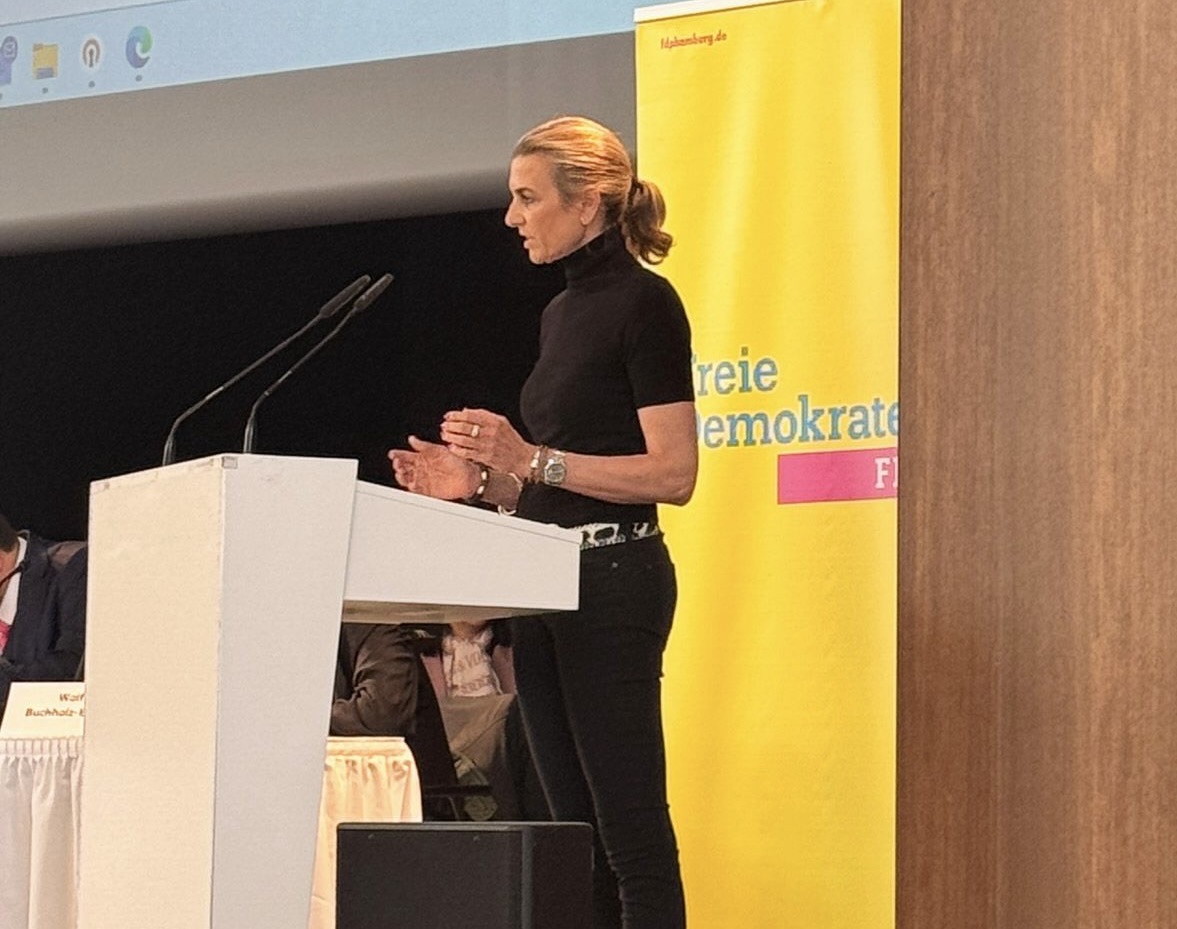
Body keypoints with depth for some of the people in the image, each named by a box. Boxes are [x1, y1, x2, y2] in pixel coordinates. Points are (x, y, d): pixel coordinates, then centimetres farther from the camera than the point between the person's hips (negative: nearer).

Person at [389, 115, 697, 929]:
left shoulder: (644, 303, -10)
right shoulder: (564, 311, 17)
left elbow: (673, 474, -16)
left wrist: (533, 459, -20)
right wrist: (480, 481, 5)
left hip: (613, 580, -9)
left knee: (630, 824, -9)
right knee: (575, 825, 9)